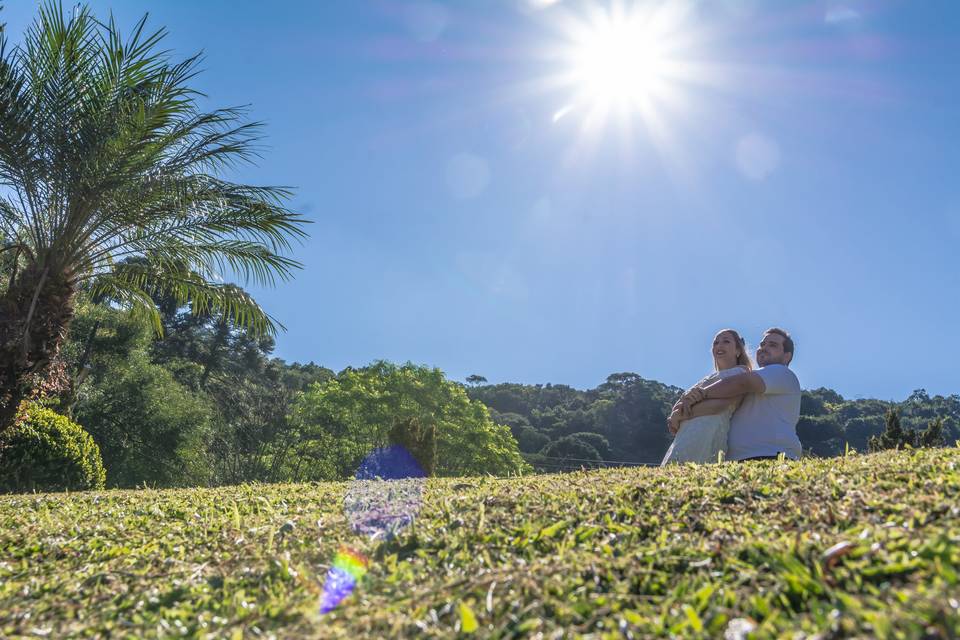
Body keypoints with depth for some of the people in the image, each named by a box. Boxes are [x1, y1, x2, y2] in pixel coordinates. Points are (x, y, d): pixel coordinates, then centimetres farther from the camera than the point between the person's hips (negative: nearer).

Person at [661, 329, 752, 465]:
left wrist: (679, 415, -5)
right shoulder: (710, 378, 31)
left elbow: (720, 405, -10)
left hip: (707, 434, -8)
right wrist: (674, 422, 0)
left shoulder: (739, 373, 8)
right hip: (684, 437, 8)